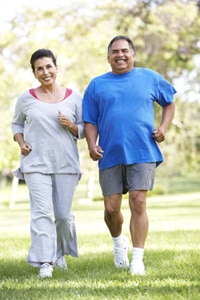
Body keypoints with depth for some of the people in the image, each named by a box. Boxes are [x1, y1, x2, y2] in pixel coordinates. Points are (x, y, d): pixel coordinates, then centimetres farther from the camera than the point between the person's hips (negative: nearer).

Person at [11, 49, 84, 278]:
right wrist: (21, 143, -1)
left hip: (66, 164, 1)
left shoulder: (73, 97, 5)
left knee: (64, 214, 6)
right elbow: (16, 124, 17)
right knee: (42, 212, -12)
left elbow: (84, 130, 10)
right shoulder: (26, 98, 5)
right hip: (35, 163, -1)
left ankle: (60, 253, 30)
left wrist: (71, 126, -11)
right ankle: (45, 262, -14)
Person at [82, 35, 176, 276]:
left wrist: (164, 127, 2)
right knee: (111, 208, 2)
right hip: (110, 155, 1)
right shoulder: (97, 85, 9)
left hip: (142, 153, -1)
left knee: (138, 203, -11)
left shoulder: (149, 78, 9)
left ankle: (137, 260, -6)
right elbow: (90, 121, 8)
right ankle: (118, 242, 33)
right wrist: (92, 145, -9)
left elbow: (169, 103, 19)